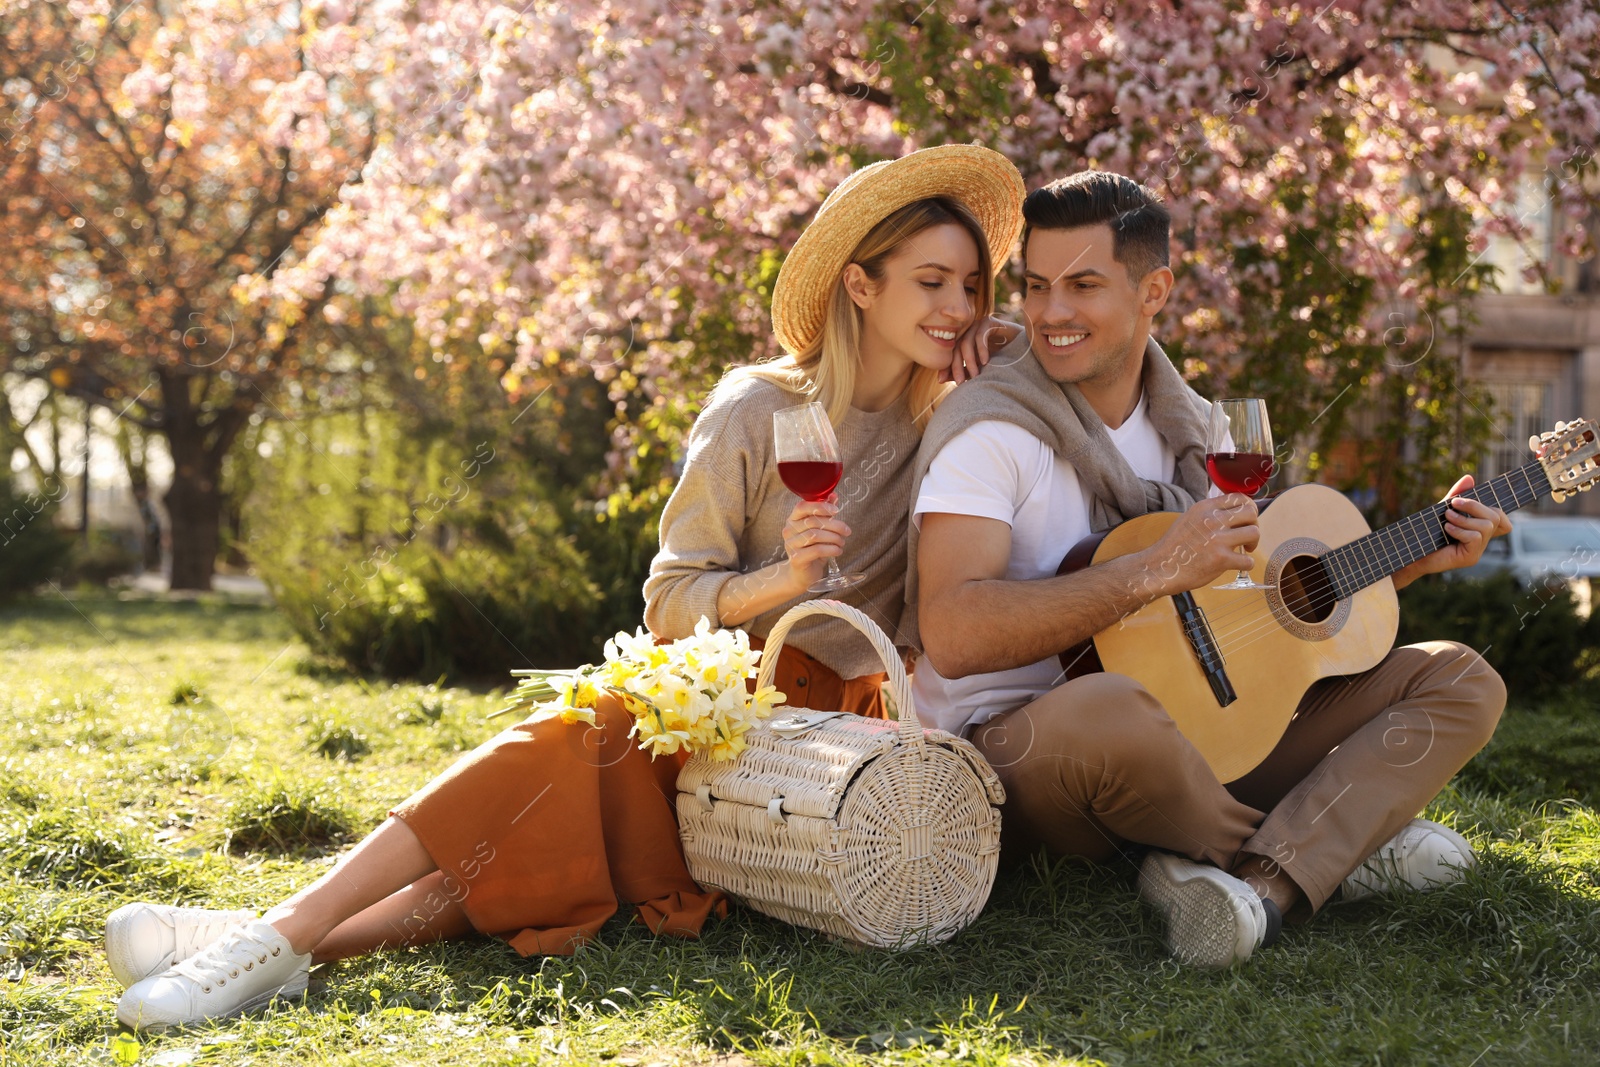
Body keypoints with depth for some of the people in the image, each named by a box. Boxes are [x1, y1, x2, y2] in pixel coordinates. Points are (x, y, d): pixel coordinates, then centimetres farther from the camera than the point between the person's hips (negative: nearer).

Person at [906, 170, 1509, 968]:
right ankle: (1335, 848, -11)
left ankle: (1259, 885, -26)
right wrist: (1159, 570, -25)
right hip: (1014, 747, -7)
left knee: (1459, 680, -1)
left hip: (1197, 740, 7)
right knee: (1108, 713, -43)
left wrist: (1416, 558, 10)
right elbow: (952, 635, -25)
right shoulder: (993, 429, -12)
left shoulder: (1193, 430, 11)